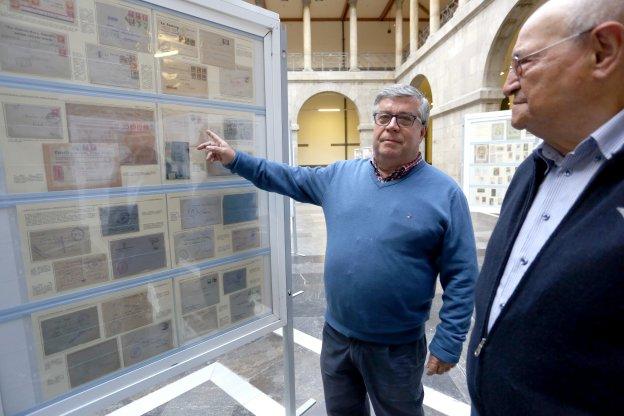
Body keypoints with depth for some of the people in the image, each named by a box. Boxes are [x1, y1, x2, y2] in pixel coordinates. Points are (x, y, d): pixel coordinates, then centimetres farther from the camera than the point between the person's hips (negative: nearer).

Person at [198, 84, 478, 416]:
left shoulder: (444, 193, -13)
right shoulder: (340, 175, -1)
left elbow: (460, 278, -11)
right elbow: (289, 178, 10)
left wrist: (448, 343, -11)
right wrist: (236, 159, 5)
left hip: (397, 347, -3)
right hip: (336, 334, 4)